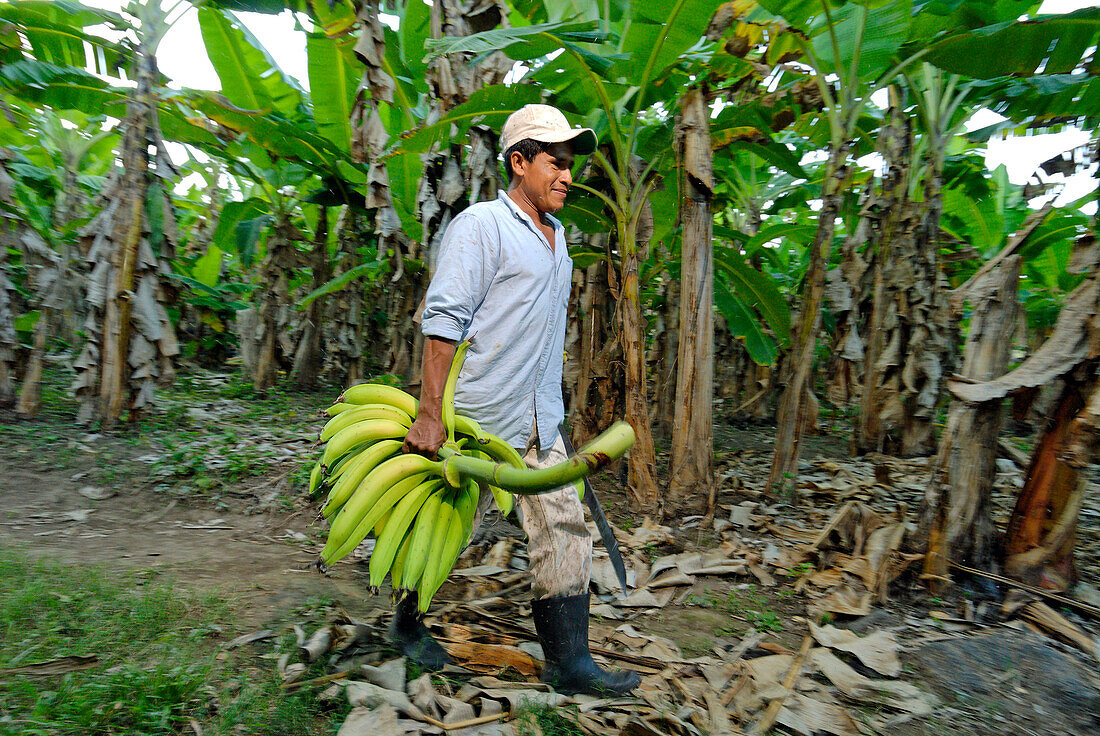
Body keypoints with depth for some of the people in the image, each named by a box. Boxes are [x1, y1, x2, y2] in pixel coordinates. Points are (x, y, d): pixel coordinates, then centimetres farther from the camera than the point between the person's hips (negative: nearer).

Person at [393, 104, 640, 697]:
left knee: (565, 532, 6)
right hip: (479, 420, -7)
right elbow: (443, 322, -18)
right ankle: (406, 623, 36)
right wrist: (430, 415, -22)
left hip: (540, 424, 8)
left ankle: (568, 663, 18)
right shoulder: (481, 225, -10)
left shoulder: (556, 236, 15)